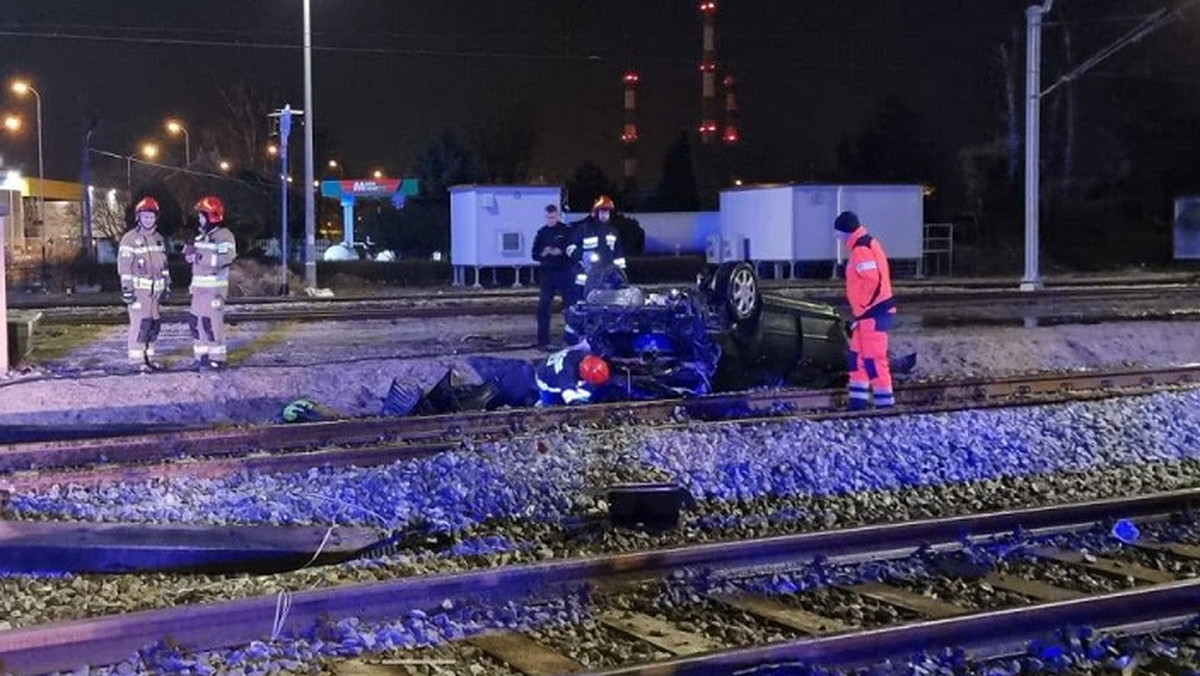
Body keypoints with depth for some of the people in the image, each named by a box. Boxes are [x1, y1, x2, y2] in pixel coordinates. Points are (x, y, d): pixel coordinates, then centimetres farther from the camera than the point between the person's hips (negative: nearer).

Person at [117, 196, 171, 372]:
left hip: (155, 289, 7)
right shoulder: (130, 239, -6)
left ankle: (149, 356, 16)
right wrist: (126, 288, -15)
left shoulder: (158, 239, 15)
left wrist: (167, 286, 18)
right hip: (139, 288, -7)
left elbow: (164, 264, 21)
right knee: (140, 322, -10)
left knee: (155, 323, 7)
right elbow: (124, 265, -10)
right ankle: (136, 359, -6)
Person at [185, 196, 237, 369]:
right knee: (195, 320, 9)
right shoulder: (202, 236, 17)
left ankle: (217, 358, -2)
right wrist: (189, 250, -3)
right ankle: (202, 355, 18)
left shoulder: (224, 236, -10)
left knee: (212, 321, -9)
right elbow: (190, 257, 20)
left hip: (215, 287, -9)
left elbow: (224, 259, -24)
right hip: (199, 285, 9)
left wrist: (200, 256, -23)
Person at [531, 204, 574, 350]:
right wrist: (543, 253, -12)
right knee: (543, 308, -3)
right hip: (547, 273, 2)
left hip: (564, 272, -2)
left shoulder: (567, 231, 1)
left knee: (570, 305, 2)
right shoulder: (542, 233, 10)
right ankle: (543, 341, 2)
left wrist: (561, 252, -18)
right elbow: (535, 254, 9)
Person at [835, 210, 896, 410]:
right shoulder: (867, 245, 17)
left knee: (873, 358, -8)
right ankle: (858, 401, 15)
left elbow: (871, 282, -23)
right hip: (869, 313, 11)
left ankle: (885, 402, -4)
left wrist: (860, 311, -14)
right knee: (857, 356, 12)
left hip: (872, 313, -11)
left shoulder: (861, 250, -16)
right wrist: (859, 313, 20)